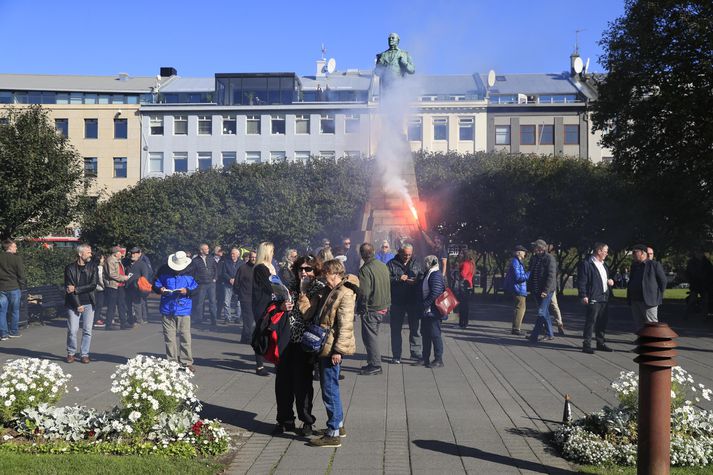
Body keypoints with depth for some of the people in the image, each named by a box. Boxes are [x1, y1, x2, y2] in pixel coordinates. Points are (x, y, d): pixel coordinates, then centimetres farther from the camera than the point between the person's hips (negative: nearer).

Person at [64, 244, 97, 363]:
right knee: (72, 330, -2)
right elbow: (69, 288, -6)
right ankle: (71, 353, 15)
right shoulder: (70, 268, -2)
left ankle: (84, 354, 13)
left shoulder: (92, 267, 5)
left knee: (87, 331, 3)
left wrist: (76, 289, -12)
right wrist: (77, 305, -10)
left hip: (88, 303, 2)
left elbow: (93, 285, -5)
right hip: (74, 304, -2)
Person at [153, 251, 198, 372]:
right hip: (167, 310, 2)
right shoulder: (164, 271, 2)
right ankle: (172, 362, 16)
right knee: (169, 338, 7)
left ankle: (187, 362, 7)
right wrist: (160, 289, -11)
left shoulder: (189, 273, -2)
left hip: (183, 310, -2)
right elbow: (155, 285, 11)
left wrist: (187, 291, -18)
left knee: (185, 337, -1)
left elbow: (196, 289, 0)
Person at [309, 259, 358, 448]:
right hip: (326, 347, 10)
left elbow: (346, 325, -21)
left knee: (330, 390, -6)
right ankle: (338, 425, 30)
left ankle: (333, 434, 0)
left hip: (332, 348, -10)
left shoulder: (345, 294, -16)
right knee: (330, 388, 18)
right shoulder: (334, 291, 15)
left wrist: (338, 349, -22)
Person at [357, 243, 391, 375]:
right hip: (383, 307, 8)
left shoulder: (365, 269, -20)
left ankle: (375, 365, 4)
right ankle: (373, 362, 25)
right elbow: (388, 288, 13)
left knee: (370, 337, 1)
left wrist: (361, 307, -10)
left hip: (371, 309, -8)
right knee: (373, 335, 18)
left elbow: (363, 293, -23)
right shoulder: (384, 266, 5)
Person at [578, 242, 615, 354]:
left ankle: (600, 343, 23)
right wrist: (583, 296, -19)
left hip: (604, 298, 9)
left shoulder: (603, 264, 20)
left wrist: (610, 281, 11)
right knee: (590, 322, -7)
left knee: (602, 322, 13)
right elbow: (581, 281, -13)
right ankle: (586, 345, -2)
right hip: (593, 299, -9)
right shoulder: (586, 264, -9)